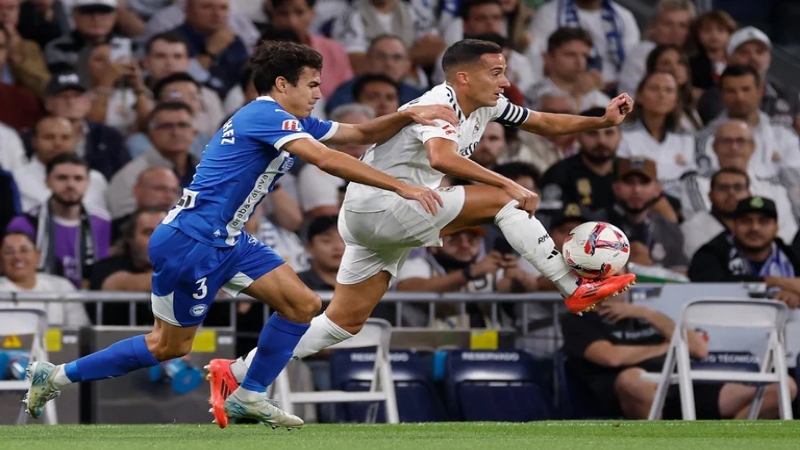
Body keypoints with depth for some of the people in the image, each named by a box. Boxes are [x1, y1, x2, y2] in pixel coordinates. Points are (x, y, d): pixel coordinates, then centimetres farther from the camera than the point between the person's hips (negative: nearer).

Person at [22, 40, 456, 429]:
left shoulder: (295, 122, 12)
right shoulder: (266, 116, -18)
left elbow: (361, 133, 18)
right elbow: (327, 159, -29)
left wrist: (408, 115, -1)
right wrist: (402, 187, -31)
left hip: (226, 240, 10)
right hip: (189, 240, -10)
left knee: (302, 304, -1)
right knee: (169, 346, 0)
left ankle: (248, 398, 8)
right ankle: (57, 376, 12)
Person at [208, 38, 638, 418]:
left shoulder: (488, 105, 10)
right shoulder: (440, 104, -18)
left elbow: (547, 123, 20)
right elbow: (442, 157, -37)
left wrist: (603, 120, 7)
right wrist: (510, 185, -37)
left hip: (392, 214, 10)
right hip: (378, 203, -10)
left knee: (344, 323, 8)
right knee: (501, 199, -14)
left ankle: (236, 372, 8)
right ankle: (575, 289, -9)